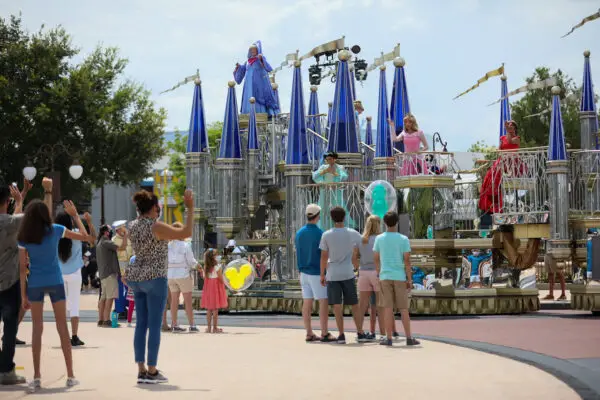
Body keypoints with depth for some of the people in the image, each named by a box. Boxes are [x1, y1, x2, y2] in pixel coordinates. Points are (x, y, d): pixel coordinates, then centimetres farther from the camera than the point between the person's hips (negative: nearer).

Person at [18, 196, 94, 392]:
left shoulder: (24, 237, -1)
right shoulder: (55, 230, -2)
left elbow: (23, 267, -2)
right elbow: (87, 237, 4)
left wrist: (23, 294, 2)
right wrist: (75, 214, 9)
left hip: (35, 284, 0)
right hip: (55, 282, 0)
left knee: (37, 329, 5)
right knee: (62, 327, 6)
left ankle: (37, 377, -1)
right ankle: (70, 375, 6)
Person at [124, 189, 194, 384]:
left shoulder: (132, 226, 6)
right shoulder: (157, 227, -16)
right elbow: (187, 233, -17)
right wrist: (190, 208, -11)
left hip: (136, 278, 8)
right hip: (154, 278, -8)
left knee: (141, 325, 8)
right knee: (155, 325, -4)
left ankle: (141, 371, 7)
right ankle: (152, 372, -3)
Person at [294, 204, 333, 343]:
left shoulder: (299, 233, 6)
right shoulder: (319, 233, -14)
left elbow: (298, 252, 12)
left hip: (304, 271, 7)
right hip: (317, 272, -7)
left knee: (307, 302, 7)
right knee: (323, 302, -1)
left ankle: (309, 333, 9)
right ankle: (324, 333, -2)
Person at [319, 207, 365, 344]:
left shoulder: (326, 235, -5)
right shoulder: (352, 234, -3)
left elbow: (324, 257, -4)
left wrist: (322, 275, 4)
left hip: (333, 275, -1)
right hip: (348, 273, 1)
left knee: (337, 305, 2)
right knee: (354, 304, 10)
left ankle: (341, 335, -1)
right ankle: (360, 332, 12)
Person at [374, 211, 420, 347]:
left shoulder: (379, 239, 2)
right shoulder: (403, 239, -4)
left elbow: (376, 259, 5)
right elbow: (407, 261, -5)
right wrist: (409, 279, 0)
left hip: (385, 276, 1)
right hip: (400, 277, -1)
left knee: (388, 308, 2)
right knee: (403, 308, 5)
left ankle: (389, 338, 2)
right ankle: (409, 337, 5)